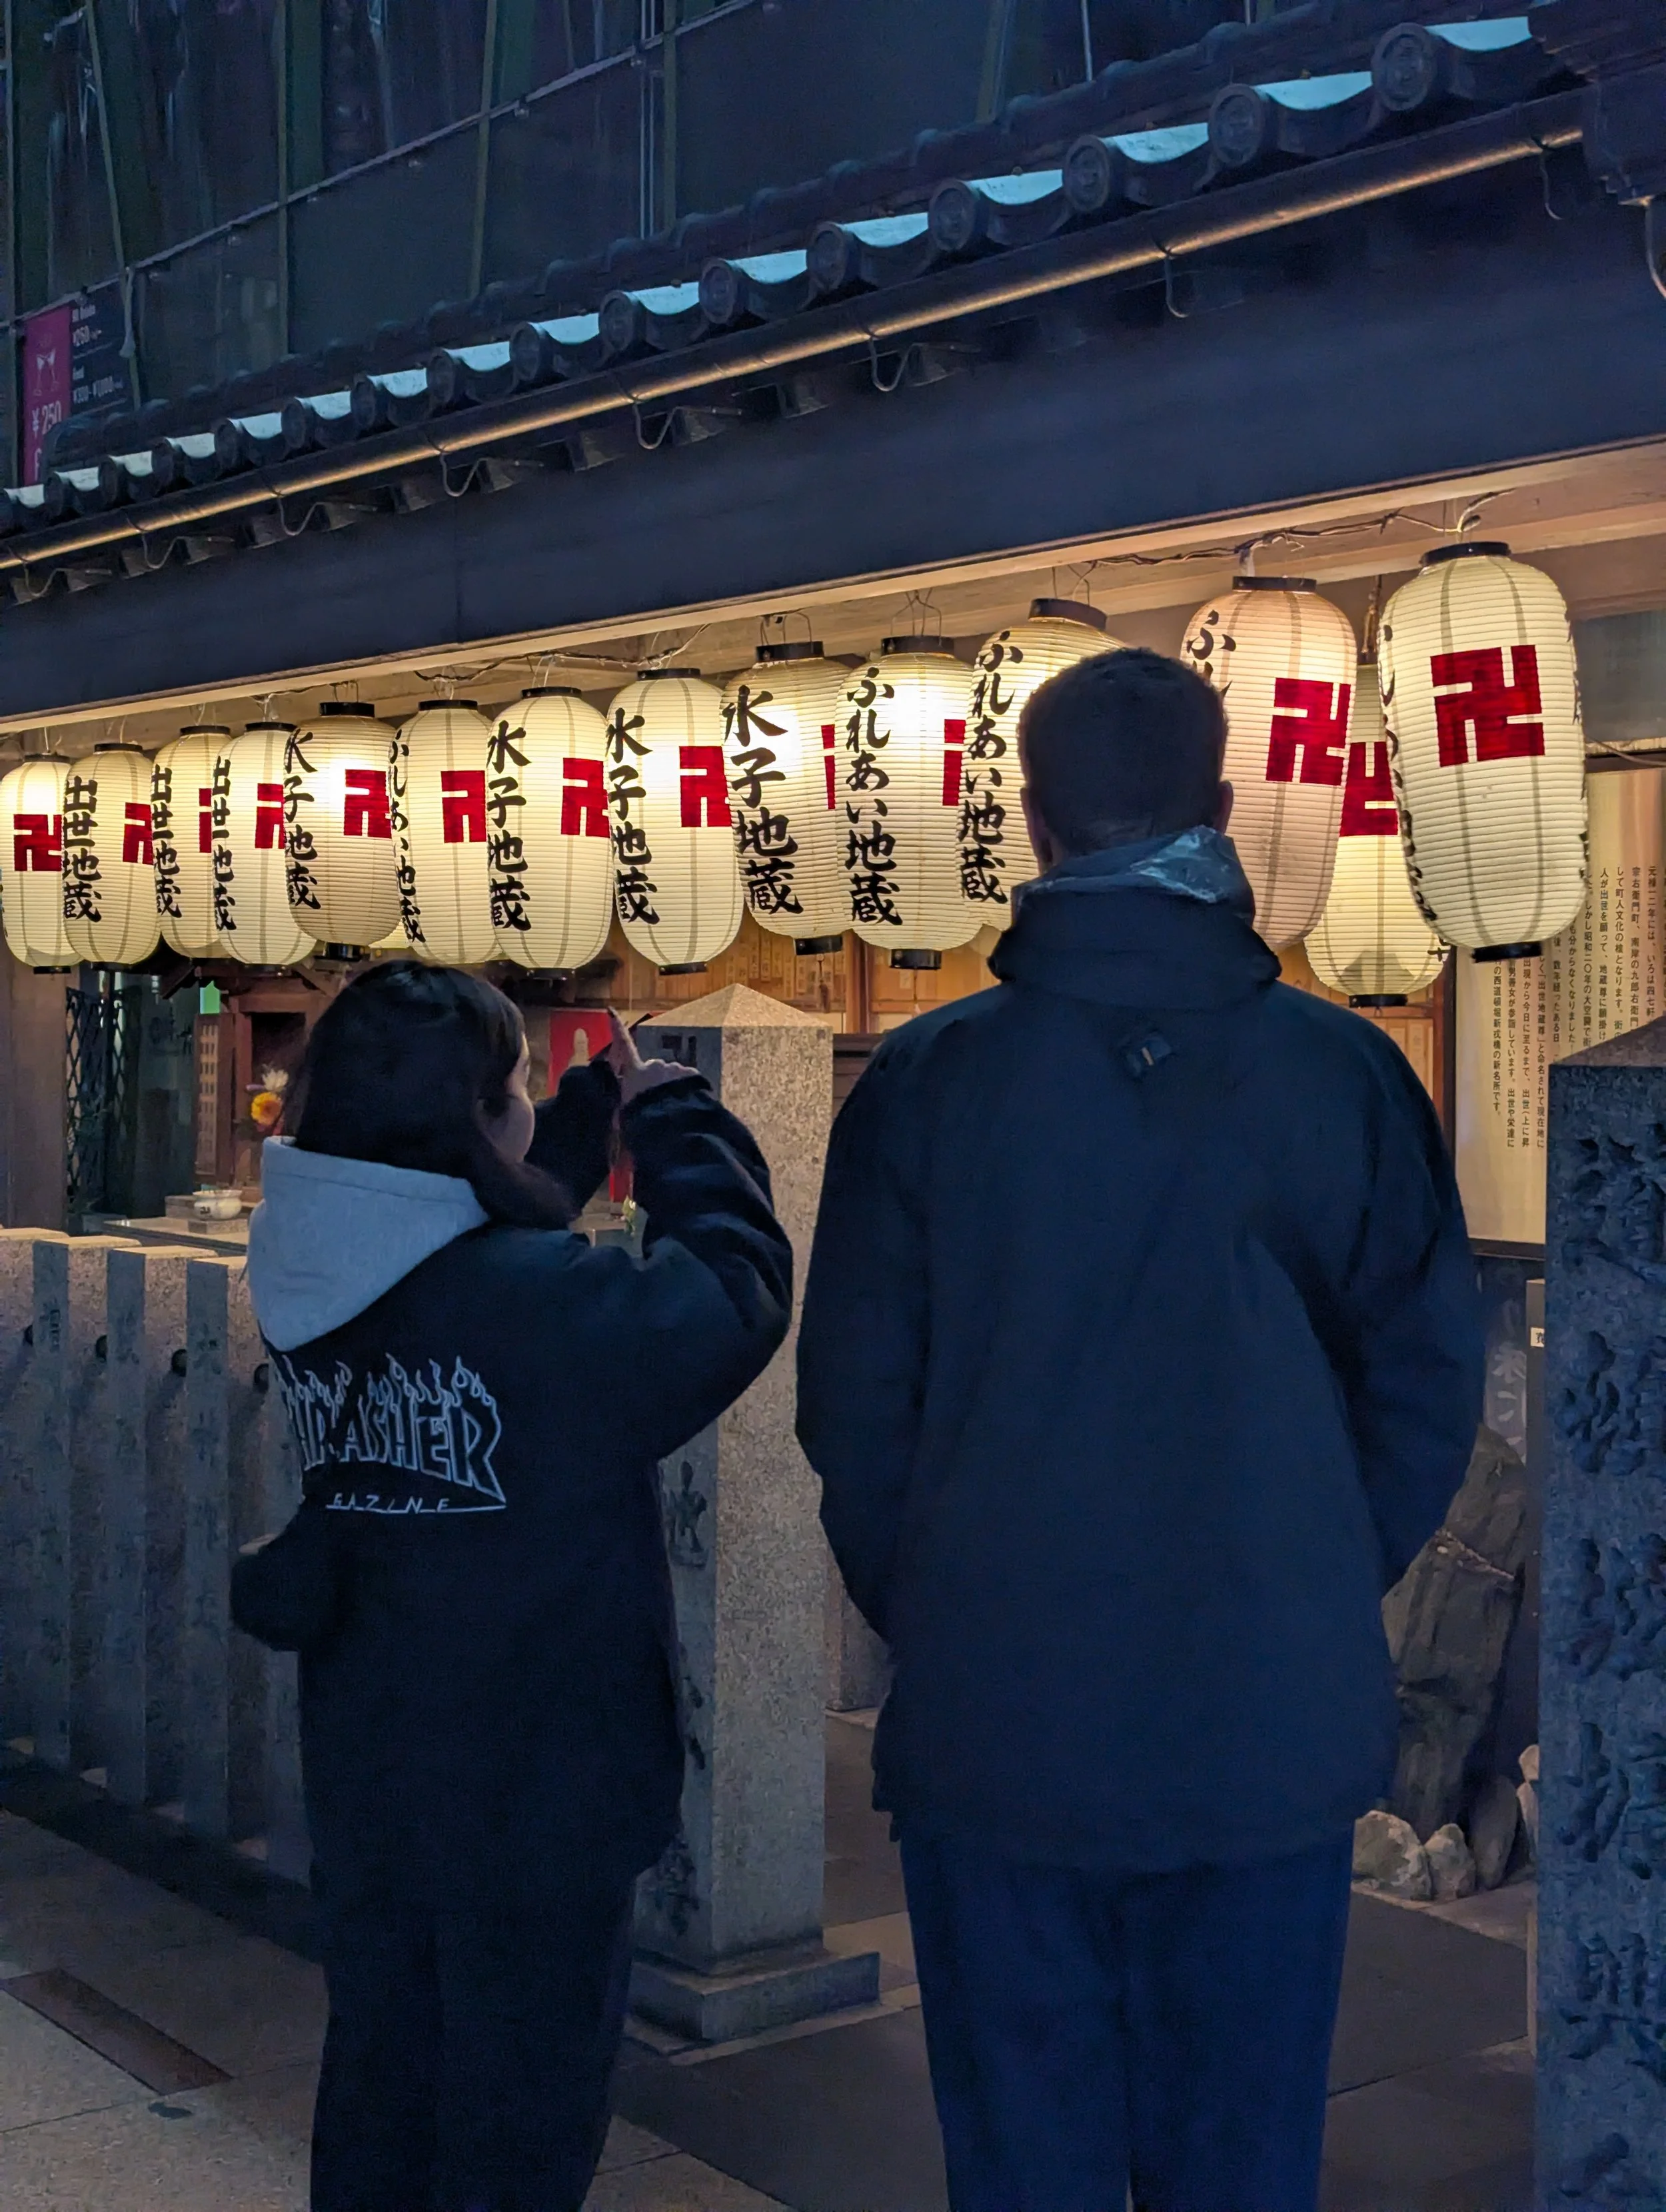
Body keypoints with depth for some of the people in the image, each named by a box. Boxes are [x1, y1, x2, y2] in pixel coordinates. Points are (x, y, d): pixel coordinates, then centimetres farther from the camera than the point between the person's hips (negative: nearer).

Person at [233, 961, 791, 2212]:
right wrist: (678, 1117, -4)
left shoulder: (314, 1287, -4)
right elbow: (739, 1289, -17)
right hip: (538, 1791, -7)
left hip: (365, 1778, 7)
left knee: (380, 2081, 22)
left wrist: (599, 1108, 12)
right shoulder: (550, 1302, -26)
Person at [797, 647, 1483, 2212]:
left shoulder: (930, 1077, -7)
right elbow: (1428, 1387, 1)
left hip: (998, 1725, -1)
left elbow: (853, 1401, -2)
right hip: (1271, 1727, 1)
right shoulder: (1343, 1070, -4)